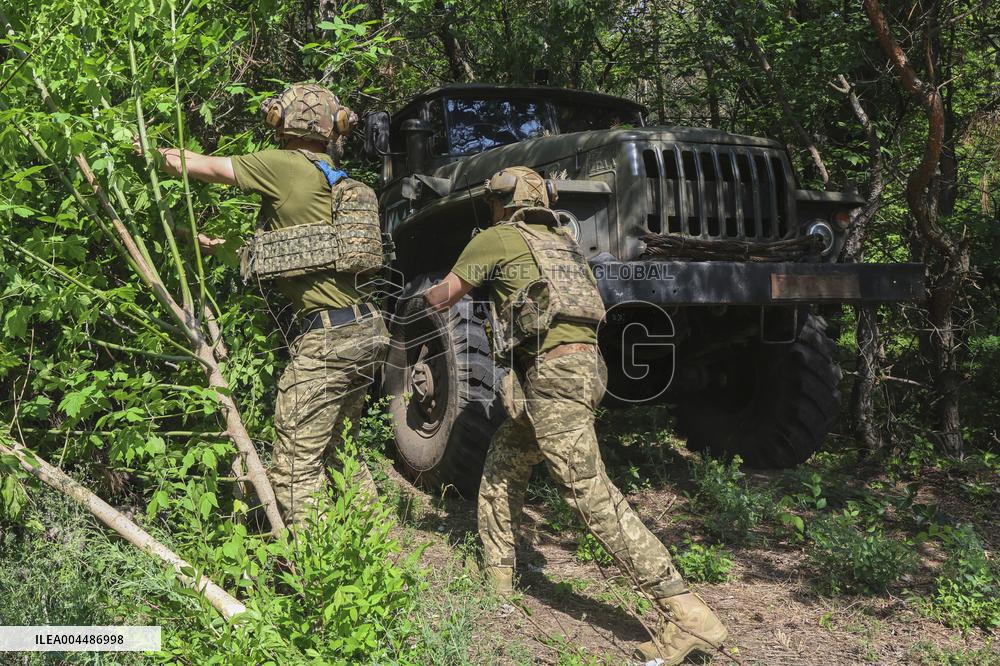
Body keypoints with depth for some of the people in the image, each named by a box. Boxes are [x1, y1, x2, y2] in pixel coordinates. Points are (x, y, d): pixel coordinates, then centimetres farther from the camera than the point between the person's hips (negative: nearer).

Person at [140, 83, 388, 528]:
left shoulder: (289, 167, -6)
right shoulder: (338, 183, 19)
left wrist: (157, 154, 20)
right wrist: (223, 247, 29)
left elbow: (206, 168, 3)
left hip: (327, 336, -9)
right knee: (340, 452, 21)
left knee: (296, 467, -2)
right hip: (363, 332, 9)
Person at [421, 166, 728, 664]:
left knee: (590, 493, -11)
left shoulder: (495, 240, 5)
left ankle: (688, 616, -12)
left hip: (551, 371, -9)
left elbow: (442, 298, 15)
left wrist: (422, 298, 38)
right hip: (582, 364, 9)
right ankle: (496, 579, 30)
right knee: (502, 464, 21)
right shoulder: (562, 241, 24)